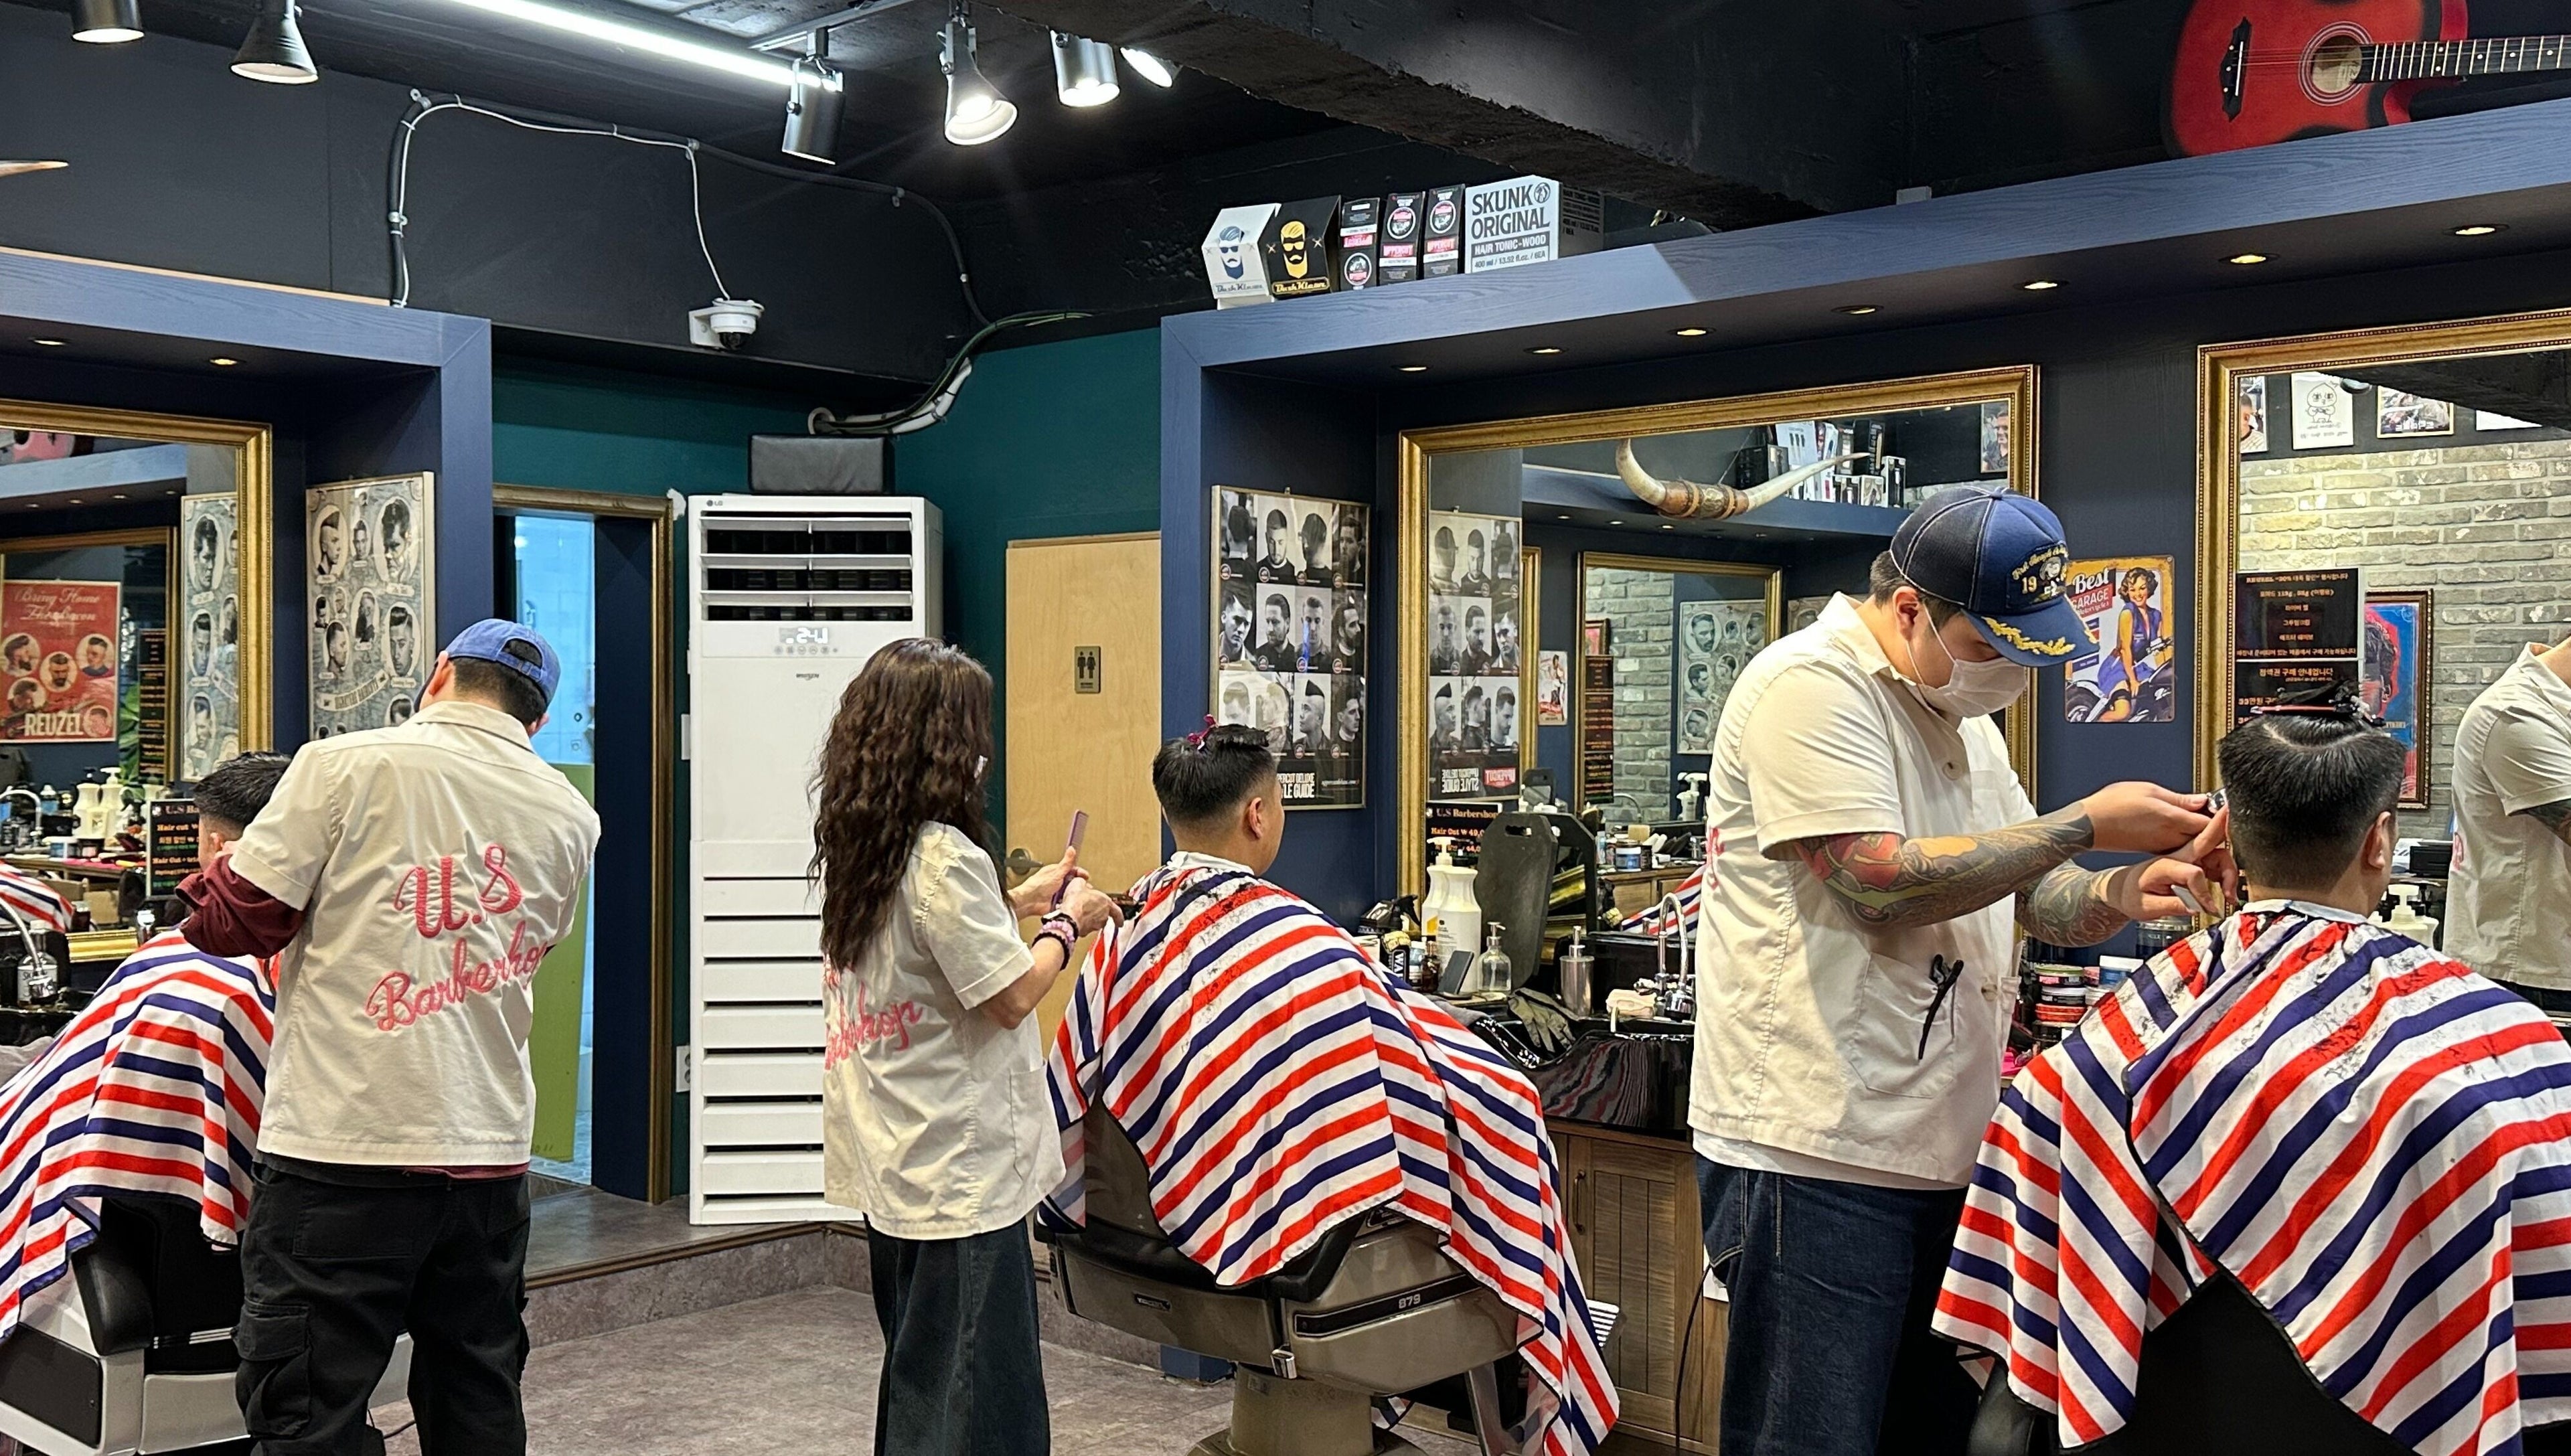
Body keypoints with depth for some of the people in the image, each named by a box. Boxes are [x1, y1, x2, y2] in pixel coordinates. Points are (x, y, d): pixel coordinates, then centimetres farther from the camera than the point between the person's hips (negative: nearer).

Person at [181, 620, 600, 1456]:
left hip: (345, 1147, -5)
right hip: (490, 1156, 5)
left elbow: (231, 921, -4)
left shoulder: (347, 767, -6)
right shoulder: (570, 819, 9)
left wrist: (210, 886, 19)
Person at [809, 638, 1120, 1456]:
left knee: (915, 1378, 21)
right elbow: (1012, 996, -17)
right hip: (961, 1173, -10)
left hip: (894, 1166, 10)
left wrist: (1013, 903, 17)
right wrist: (1066, 925, -2)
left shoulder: (858, 851, 7)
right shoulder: (943, 858, -21)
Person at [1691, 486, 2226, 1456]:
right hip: (1817, 1152, -9)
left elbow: (2029, 895, 19)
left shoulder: (1961, 712, 18)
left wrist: (2122, 893, -4)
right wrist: (2090, 824, -15)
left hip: (1944, 1148, 9)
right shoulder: (1811, 686, -12)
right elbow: (1882, 883, -22)